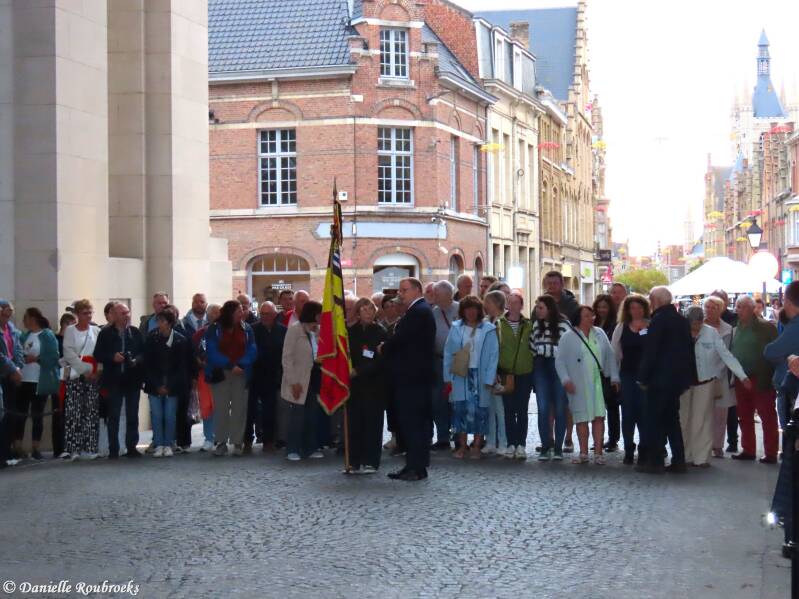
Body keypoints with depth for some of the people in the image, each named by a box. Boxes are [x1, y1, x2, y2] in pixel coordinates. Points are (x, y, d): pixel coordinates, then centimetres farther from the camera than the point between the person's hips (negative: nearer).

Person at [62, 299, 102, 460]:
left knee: (92, 412, -1)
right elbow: (69, 353, -3)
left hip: (93, 375, 2)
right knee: (74, 413, -7)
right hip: (75, 375, -2)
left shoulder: (96, 331, 10)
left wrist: (96, 370, -9)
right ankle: (74, 449, -4)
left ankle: (89, 448, 2)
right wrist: (85, 369, -10)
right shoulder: (70, 331, 5)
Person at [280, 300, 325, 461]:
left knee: (313, 416, 8)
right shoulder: (295, 329, -8)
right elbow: (287, 357, -9)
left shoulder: (319, 330, 9)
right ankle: (292, 450, 7)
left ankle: (311, 448, 18)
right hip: (299, 381, -5)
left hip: (315, 379, 5)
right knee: (297, 416, -2)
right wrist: (293, 382, -14)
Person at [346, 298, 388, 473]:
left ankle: (370, 462, 4)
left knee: (372, 422, -1)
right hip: (355, 384, 3)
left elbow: (380, 361, -8)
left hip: (374, 384, -3)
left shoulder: (380, 332, -3)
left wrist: (358, 371, -14)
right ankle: (355, 461, 10)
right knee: (354, 422, 3)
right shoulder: (351, 332, 7)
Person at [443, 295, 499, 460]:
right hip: (460, 375, 2)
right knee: (460, 409, 2)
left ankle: (476, 446, 7)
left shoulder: (488, 329, -1)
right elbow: (448, 353, 6)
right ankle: (462, 445, 12)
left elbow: (493, 355, -4)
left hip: (480, 377, -2)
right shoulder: (456, 328, 5)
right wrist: (448, 378, 0)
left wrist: (489, 380, -10)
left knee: (479, 410, -1)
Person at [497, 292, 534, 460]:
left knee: (522, 411, 2)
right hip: (506, 373, 0)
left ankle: (521, 444, 7)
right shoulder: (499, 324, 1)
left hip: (525, 374, 0)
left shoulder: (529, 325, 4)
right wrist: (496, 370, -3)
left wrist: (534, 370, 3)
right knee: (509, 411, 2)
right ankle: (511, 444, 9)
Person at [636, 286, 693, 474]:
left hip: (660, 379, -8)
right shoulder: (682, 320, 11)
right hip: (679, 377, 8)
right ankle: (678, 461, 14)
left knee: (653, 420, -2)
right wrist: (689, 376, 19)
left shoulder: (658, 320, -14)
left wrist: (643, 378, -10)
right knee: (672, 418, 14)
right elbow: (689, 348, 15)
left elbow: (650, 351, -17)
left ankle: (654, 462, -2)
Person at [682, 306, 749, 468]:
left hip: (705, 381, 0)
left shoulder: (711, 333, -10)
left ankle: (701, 457, 9)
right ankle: (685, 456, 17)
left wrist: (742, 376, -13)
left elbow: (726, 355, -9)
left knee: (702, 420, 2)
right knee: (684, 420, 6)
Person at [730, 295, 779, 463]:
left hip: (761, 380, -5)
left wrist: (772, 378, -15)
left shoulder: (766, 328, -7)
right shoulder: (735, 330, 9)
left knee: (768, 417, 1)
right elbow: (730, 353, 11)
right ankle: (748, 450, 21)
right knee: (745, 418, 11)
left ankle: (771, 453, 5)